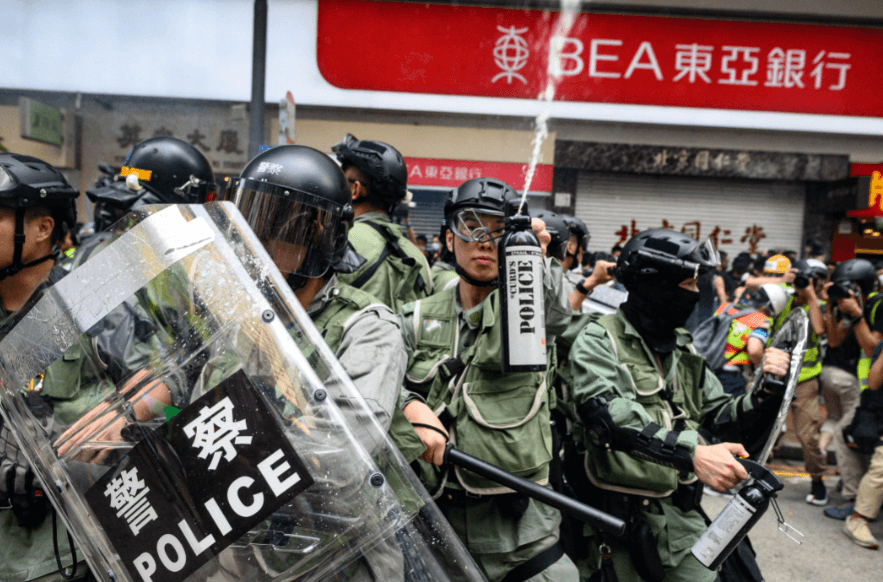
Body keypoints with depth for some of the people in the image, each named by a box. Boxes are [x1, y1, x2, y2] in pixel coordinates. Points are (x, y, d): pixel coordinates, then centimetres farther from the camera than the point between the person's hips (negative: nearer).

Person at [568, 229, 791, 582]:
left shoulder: (684, 350, 11)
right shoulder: (600, 341, -10)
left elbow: (723, 418, 15)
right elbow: (608, 413, -27)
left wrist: (767, 391, -4)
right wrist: (691, 452, -37)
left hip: (681, 514, 6)